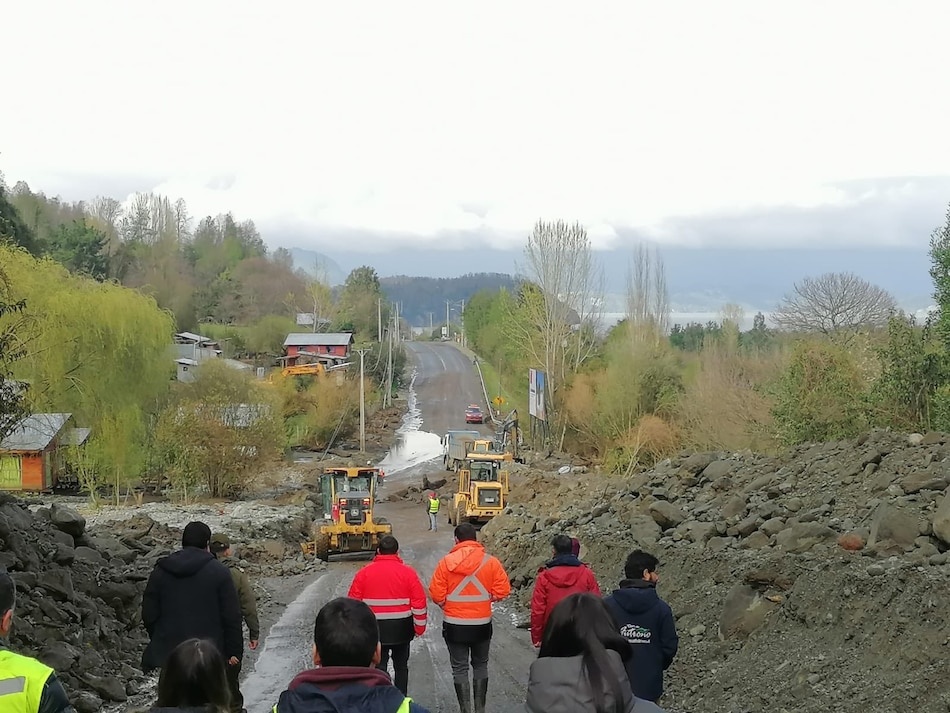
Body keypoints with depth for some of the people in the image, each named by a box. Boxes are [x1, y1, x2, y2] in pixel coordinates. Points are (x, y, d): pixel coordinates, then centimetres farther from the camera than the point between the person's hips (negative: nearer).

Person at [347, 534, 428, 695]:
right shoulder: (408, 572, -6)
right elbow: (419, 602, -6)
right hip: (402, 628, 1)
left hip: (375, 628, -1)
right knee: (401, 666, 16)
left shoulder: (364, 573, -4)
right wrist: (420, 627, 4)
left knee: (378, 667, 5)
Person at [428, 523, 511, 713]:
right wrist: (485, 598, 8)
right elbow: (502, 589, -8)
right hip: (482, 624, 2)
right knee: (480, 666, 17)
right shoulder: (491, 562, -6)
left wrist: (446, 605, 8)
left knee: (460, 668, 7)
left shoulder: (446, 562, -10)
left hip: (454, 625, -2)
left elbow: (436, 592, -11)